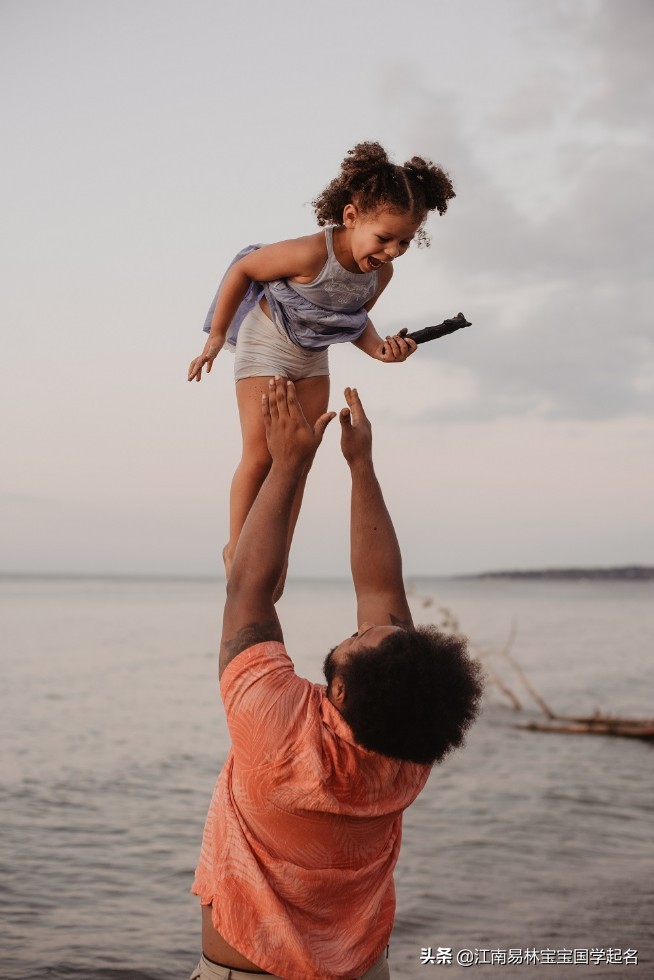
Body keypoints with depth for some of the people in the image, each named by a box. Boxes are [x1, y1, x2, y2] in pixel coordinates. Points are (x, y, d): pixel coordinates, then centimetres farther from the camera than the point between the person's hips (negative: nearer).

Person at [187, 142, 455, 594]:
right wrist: (217, 337, -13)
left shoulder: (381, 273, -14)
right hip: (266, 344, -6)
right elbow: (243, 269, -20)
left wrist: (380, 348, -17)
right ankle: (237, 548, 8)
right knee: (261, 455, -9)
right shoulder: (312, 254, -34)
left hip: (313, 357, 6)